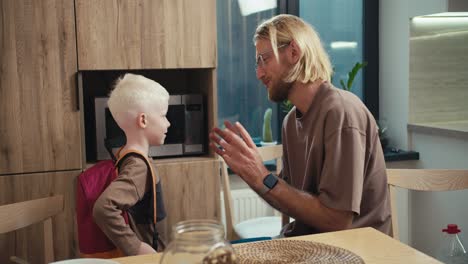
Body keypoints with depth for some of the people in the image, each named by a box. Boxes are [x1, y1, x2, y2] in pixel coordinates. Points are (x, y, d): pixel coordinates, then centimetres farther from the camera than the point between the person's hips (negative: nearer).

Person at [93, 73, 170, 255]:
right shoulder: (138, 166, -20)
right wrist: (134, 247, -25)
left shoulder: (129, 156, 4)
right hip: (139, 256, -8)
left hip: (145, 252, 8)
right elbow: (103, 207, -34)